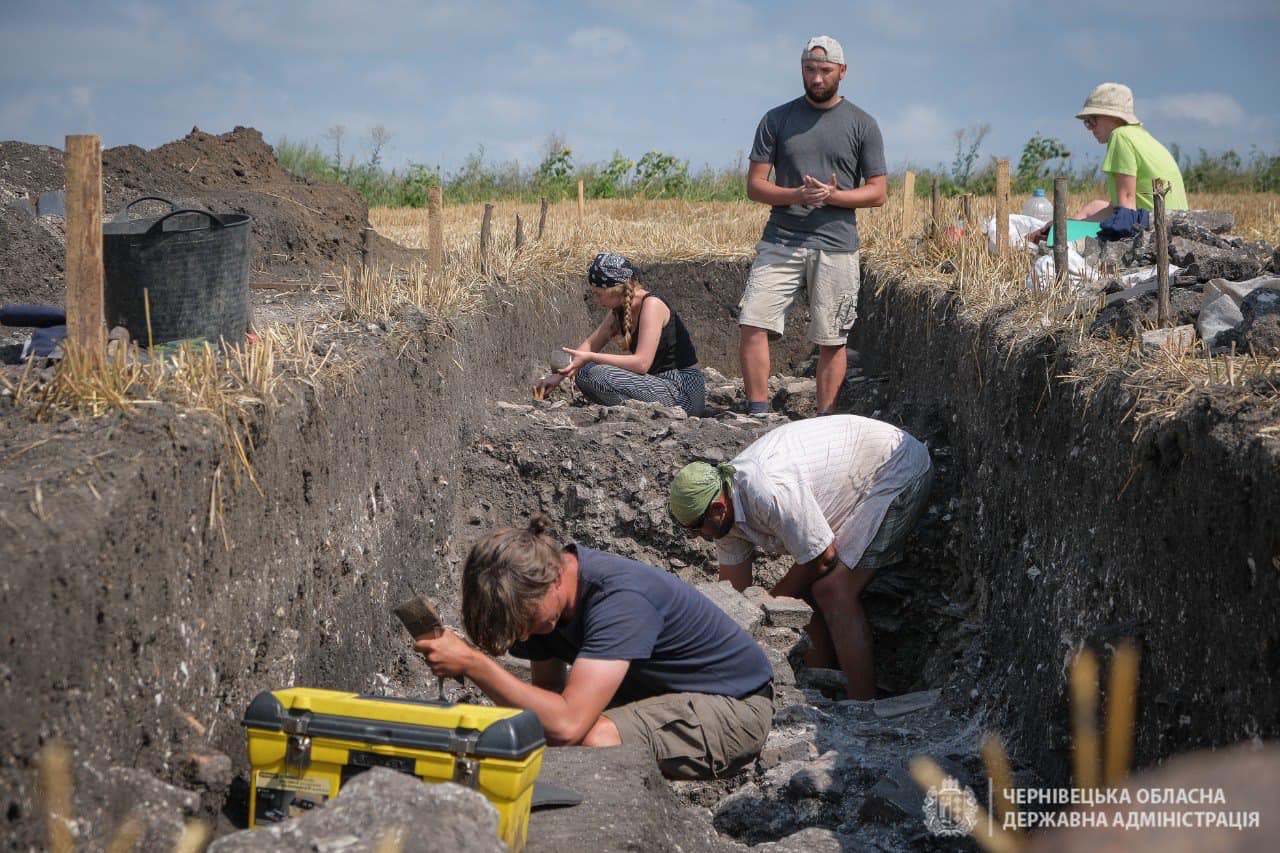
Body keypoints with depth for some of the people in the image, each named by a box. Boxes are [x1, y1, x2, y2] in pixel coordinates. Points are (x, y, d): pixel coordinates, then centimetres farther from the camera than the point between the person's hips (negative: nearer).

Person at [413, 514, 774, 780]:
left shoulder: (620, 598, -34)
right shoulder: (541, 592, -8)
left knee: (593, 740, -31)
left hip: (736, 705, -8)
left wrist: (470, 663, -38)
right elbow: (550, 688, 3)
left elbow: (567, 724, -41)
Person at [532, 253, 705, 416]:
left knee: (601, 375, -24)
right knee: (583, 373, 5)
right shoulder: (620, 310, 8)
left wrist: (590, 358, -24)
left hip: (683, 392, -9)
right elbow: (590, 344, 15)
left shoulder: (651, 304, -18)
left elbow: (641, 363, -26)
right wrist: (558, 375, 2)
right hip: (659, 382, 9)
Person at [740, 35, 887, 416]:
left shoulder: (862, 125, 6)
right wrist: (796, 195, -15)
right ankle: (758, 414, -4)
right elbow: (754, 185, 4)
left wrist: (832, 195, -13)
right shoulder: (776, 120, 8)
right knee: (752, 324, -13)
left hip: (836, 246, -1)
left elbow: (877, 193, 5)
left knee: (831, 341, 2)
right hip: (781, 240, 1)